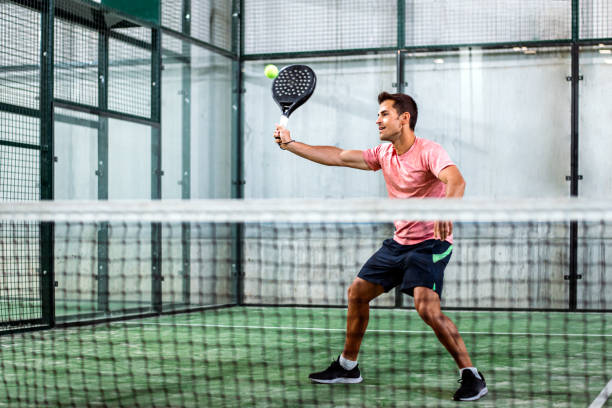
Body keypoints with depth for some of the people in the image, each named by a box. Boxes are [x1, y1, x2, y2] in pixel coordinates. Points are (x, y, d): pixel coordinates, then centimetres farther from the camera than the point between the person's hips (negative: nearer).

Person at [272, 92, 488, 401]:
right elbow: (338, 157, 10)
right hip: (399, 241, 9)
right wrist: (289, 144, 9)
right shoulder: (384, 154, 6)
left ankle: (471, 377, -14)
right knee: (357, 292, 11)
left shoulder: (428, 151, -18)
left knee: (427, 308, -25)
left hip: (430, 243, -8)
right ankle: (347, 366, 27)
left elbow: (456, 181, -35)